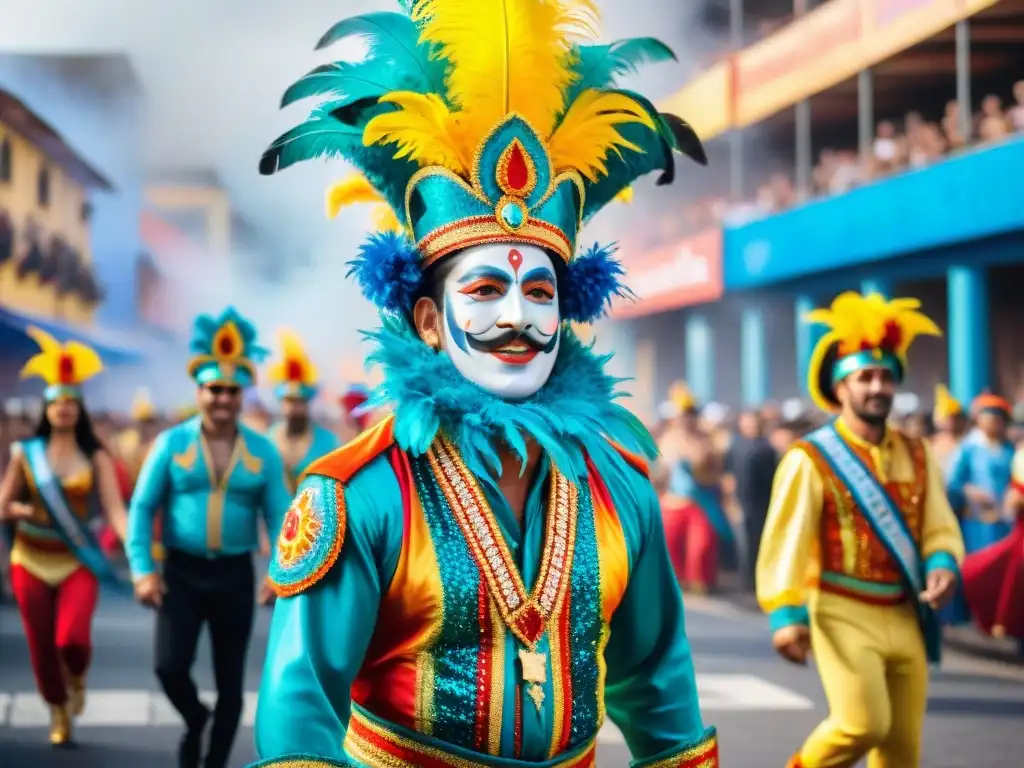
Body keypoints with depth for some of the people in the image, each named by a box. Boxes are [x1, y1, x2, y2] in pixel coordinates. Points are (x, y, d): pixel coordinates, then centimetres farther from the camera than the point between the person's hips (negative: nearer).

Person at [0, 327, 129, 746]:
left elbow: (114, 508, -10)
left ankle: (77, 679, 17)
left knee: (72, 639, -19)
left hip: (77, 561, -2)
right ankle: (58, 712, 30)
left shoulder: (96, 456, -2)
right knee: (41, 646, 5)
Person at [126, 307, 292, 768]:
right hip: (182, 572, -1)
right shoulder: (171, 443, -2)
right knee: (170, 666, -12)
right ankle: (194, 720, 21)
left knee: (230, 682, 6)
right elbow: (142, 508, -1)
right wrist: (143, 570, -9)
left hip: (235, 575, 1)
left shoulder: (263, 452, 1)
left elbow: (279, 517, 0)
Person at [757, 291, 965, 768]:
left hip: (905, 617, 6)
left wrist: (942, 566, -13)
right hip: (844, 615, -5)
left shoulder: (916, 456, 10)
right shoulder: (811, 459, -6)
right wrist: (786, 614, -20)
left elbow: (940, 528, 9)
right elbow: (785, 539, -11)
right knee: (864, 724, -19)